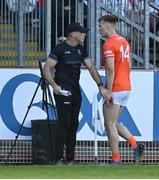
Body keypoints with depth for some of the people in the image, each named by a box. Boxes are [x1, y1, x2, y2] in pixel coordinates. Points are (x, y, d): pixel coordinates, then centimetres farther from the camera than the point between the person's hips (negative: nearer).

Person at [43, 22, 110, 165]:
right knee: (64, 123, -12)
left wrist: (100, 86, 0)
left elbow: (91, 67, 10)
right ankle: (59, 159, -11)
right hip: (63, 92, -7)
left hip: (76, 92, 7)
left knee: (73, 125, 7)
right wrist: (54, 85, -23)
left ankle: (70, 159, 11)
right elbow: (46, 69, -10)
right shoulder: (60, 49, -9)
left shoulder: (81, 50, 13)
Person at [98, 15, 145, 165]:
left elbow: (110, 70, -21)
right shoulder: (124, 42, 15)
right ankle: (135, 144, 2)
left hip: (115, 90, -9)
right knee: (113, 123, 17)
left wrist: (109, 92, -20)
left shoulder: (109, 44, -14)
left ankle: (116, 160, 0)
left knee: (110, 125, -1)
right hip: (126, 88, 9)